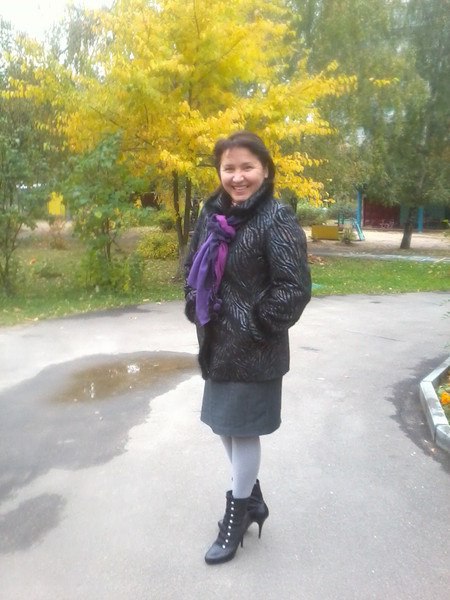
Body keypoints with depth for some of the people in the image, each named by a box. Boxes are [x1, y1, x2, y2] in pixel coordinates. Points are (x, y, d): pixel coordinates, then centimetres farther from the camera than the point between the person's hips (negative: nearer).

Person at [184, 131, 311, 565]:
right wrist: (197, 310, 5)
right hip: (217, 344, 7)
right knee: (224, 423, 18)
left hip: (254, 350, -7)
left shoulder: (278, 220, -16)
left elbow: (295, 288, -19)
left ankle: (237, 515, 30)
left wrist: (255, 326, -16)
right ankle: (253, 498, 42)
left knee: (243, 428, 6)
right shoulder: (212, 214, 4)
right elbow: (192, 266, 16)